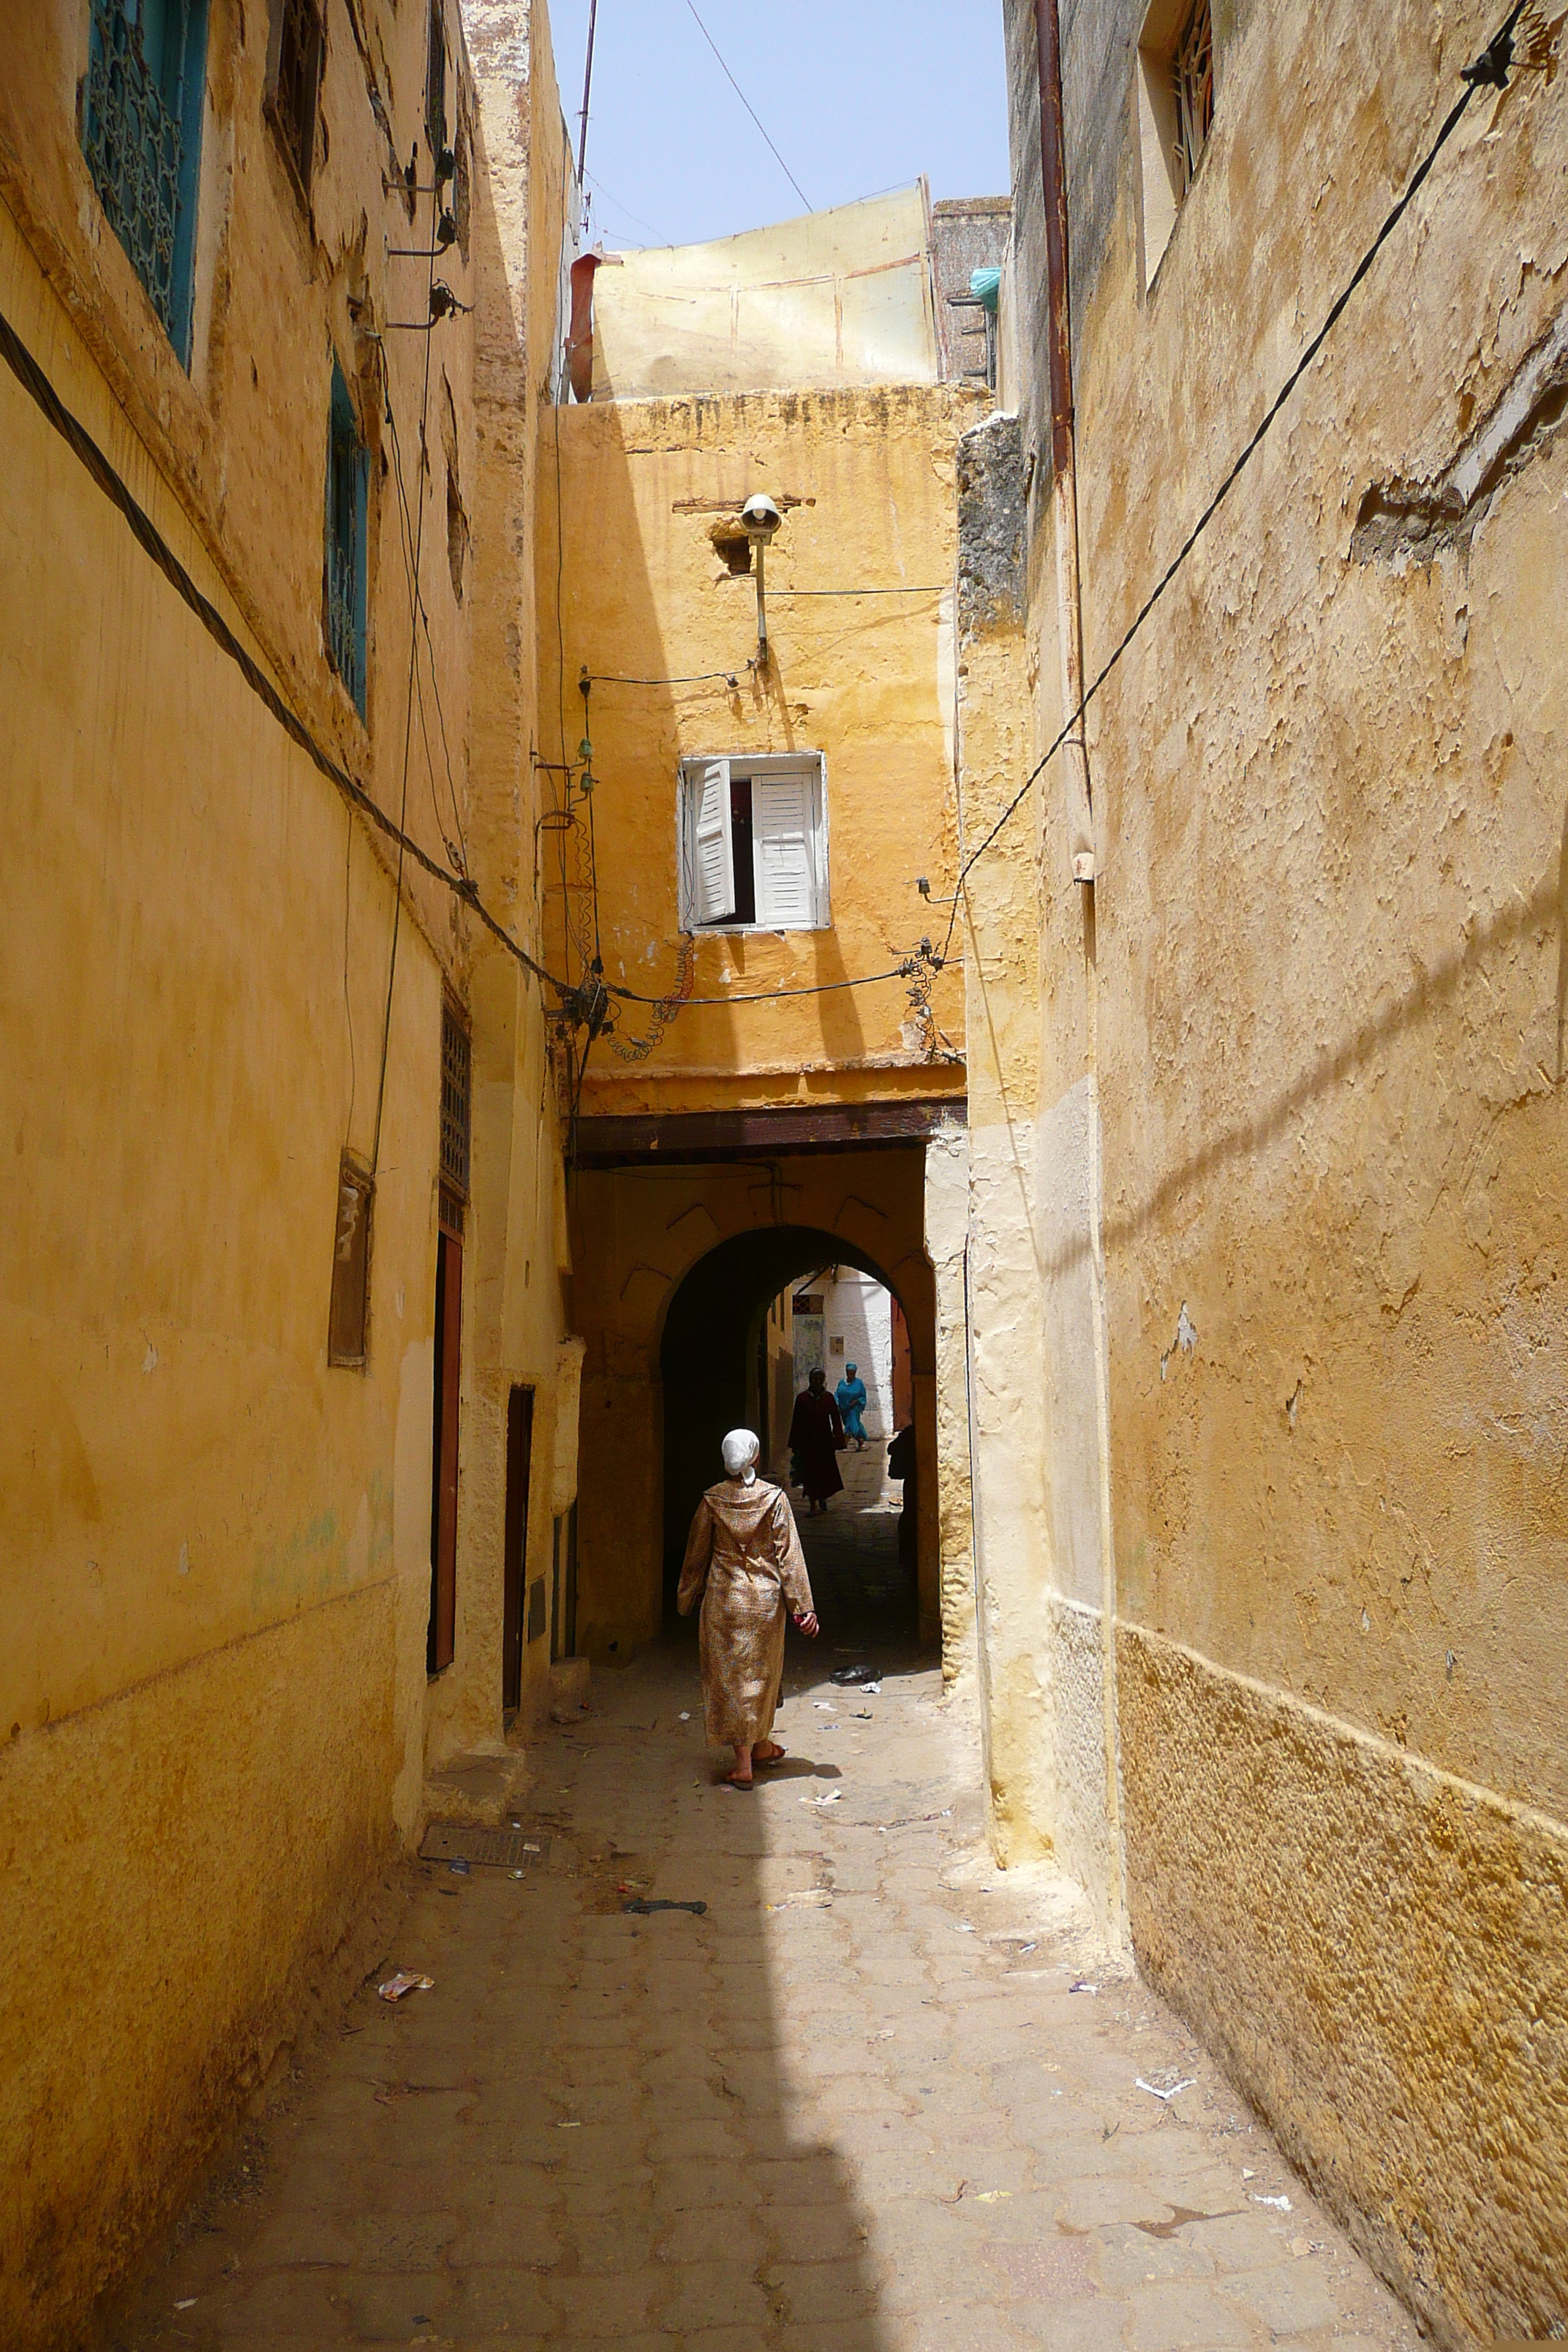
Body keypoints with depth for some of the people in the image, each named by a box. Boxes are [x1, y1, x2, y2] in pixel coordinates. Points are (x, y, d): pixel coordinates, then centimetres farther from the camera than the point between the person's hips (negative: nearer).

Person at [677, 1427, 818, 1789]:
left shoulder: (712, 1500, -6)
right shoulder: (775, 1498, -7)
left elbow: (696, 1553, 2)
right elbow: (789, 1555, -6)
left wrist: (686, 1600, 15)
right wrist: (802, 1606, -2)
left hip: (723, 1598, -1)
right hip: (766, 1597, 1)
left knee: (730, 1674, 5)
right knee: (762, 1672, 19)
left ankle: (743, 1762, 4)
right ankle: (760, 1745, 34)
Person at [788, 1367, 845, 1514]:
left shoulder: (828, 1398, 2)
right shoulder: (802, 1398, -1)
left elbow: (835, 1420, 3)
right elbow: (796, 1422, 2)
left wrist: (838, 1441, -2)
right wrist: (795, 1445, 1)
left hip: (825, 1441, 1)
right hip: (807, 1442, -1)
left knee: (826, 1471, 6)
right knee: (810, 1472, -1)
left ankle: (822, 1498, 33)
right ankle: (814, 1505, 5)